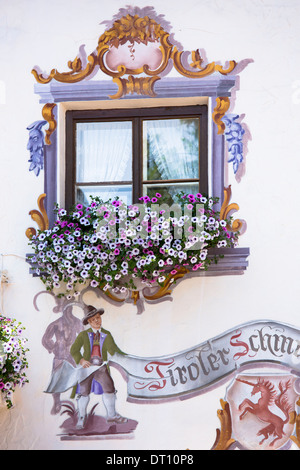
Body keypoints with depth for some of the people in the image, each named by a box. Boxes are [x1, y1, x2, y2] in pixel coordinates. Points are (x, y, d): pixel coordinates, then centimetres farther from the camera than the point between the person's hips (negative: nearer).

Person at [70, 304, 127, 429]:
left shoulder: (106, 335, 10)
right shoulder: (84, 335, 5)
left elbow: (113, 349, 0)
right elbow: (74, 350, 0)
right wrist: (81, 361, -16)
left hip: (101, 367, 1)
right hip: (87, 366, -1)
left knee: (109, 388, -8)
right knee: (84, 392, -1)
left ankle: (111, 415, 8)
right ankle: (81, 418, 15)